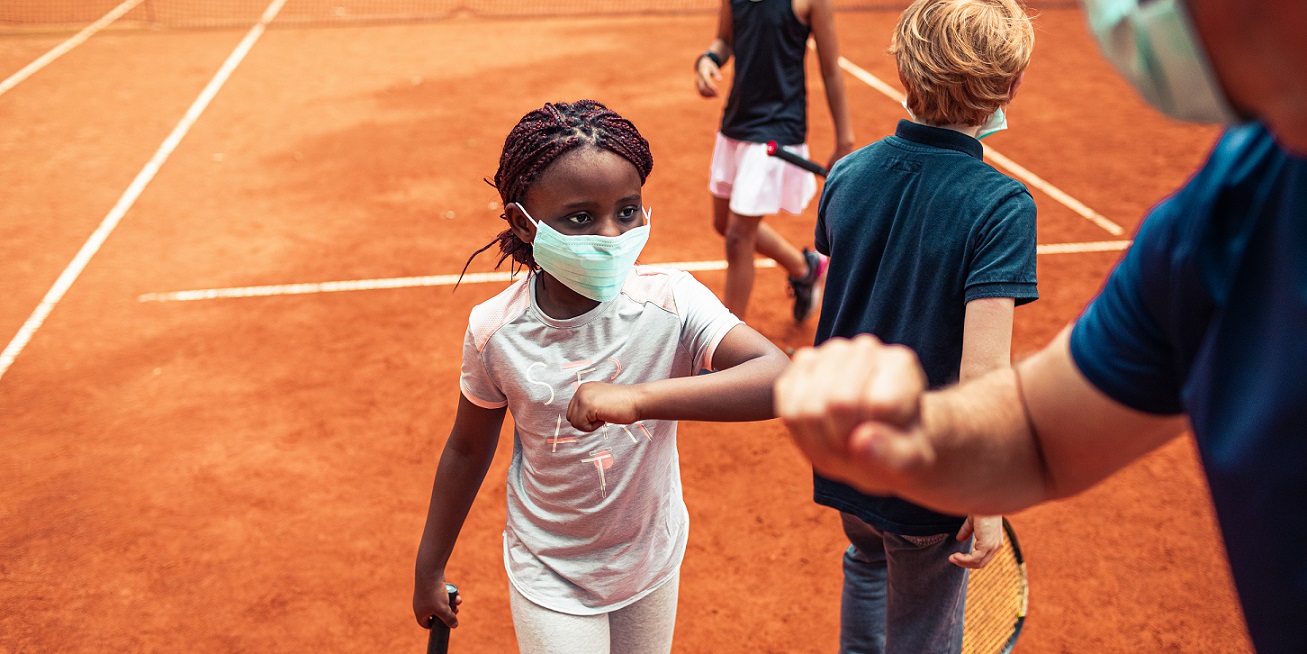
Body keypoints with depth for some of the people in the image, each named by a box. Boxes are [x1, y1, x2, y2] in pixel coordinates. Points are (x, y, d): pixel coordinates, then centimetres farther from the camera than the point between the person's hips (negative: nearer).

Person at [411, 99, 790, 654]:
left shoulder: (668, 302, -24)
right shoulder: (495, 331, -19)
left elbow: (781, 379, -39)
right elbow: (467, 450, -3)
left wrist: (639, 398, -50)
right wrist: (429, 569, 7)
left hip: (652, 564, 1)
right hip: (551, 579, -1)